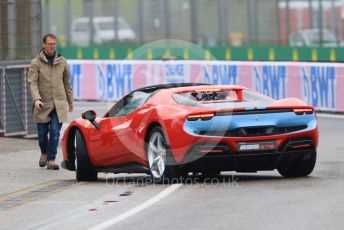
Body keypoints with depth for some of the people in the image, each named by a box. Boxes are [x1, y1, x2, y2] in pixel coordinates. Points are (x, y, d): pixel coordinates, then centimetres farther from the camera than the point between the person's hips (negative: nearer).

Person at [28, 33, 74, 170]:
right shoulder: (36, 63, -3)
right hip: (43, 105, -1)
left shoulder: (62, 62, 7)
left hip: (59, 105, 1)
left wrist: (70, 101, 19)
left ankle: (51, 160, -6)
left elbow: (67, 82, 15)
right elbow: (32, 82, -11)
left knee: (55, 132, -11)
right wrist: (36, 99, -26)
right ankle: (44, 153, 36)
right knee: (42, 133, 8)